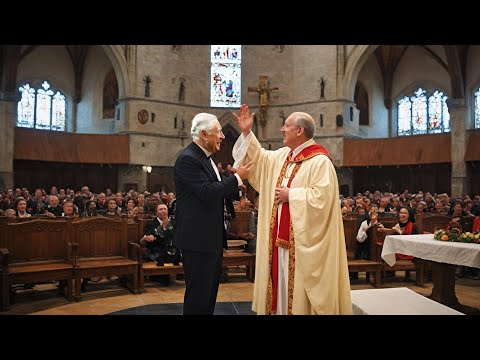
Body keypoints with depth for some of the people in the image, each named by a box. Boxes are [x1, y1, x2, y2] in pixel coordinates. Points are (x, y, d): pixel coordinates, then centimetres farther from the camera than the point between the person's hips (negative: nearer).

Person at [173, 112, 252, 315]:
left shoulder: (205, 157, 14)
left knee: (210, 293, 18)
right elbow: (208, 193, -24)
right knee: (198, 295, -1)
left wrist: (234, 184, 3)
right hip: (198, 239, -10)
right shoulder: (188, 159, -16)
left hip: (212, 238, 10)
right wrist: (237, 178, -15)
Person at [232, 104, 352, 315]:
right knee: (282, 283, 16)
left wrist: (291, 195, -16)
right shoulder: (282, 156, 10)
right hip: (281, 237, 8)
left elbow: (320, 197, -25)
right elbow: (259, 158, 23)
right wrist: (247, 133, 15)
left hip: (302, 240, -8)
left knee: (299, 285, 3)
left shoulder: (320, 161, -15)